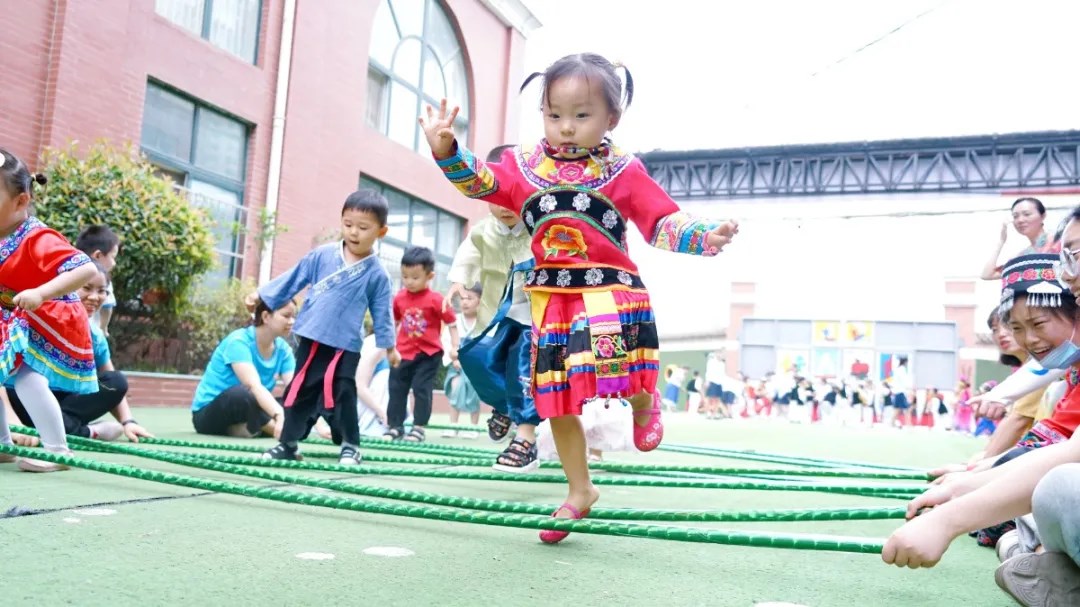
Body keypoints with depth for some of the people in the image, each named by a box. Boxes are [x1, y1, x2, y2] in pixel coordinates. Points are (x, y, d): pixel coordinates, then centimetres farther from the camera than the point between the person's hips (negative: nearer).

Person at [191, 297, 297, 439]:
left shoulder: (283, 349, -3)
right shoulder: (239, 341, -21)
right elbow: (254, 386, -36)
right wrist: (280, 415, -53)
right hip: (209, 414, -6)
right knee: (244, 393, -39)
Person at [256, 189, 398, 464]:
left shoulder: (376, 274, -6)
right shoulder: (322, 255, 0)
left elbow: (382, 314, 2)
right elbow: (293, 279, 9)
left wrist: (389, 346, 5)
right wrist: (263, 297, 13)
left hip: (345, 345, -3)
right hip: (310, 339, 3)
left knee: (342, 394, -3)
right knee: (299, 390, 9)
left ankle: (350, 445, 15)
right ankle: (288, 443, 21)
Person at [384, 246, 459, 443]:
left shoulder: (436, 300, -15)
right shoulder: (399, 298, -2)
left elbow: (452, 323, -8)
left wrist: (454, 347, -15)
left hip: (428, 354, -4)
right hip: (403, 353, 5)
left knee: (422, 390, -2)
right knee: (396, 389, 9)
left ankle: (419, 428, 8)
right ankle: (395, 427, 20)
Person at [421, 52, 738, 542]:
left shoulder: (623, 171, -1)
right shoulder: (524, 166, 6)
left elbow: (663, 222, -3)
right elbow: (479, 182, -4)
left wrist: (704, 236, -20)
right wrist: (446, 149, -21)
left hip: (609, 290, -3)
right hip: (550, 297, 3)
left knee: (622, 378, -22)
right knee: (556, 402, 8)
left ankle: (644, 403, 19)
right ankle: (579, 491, 27)